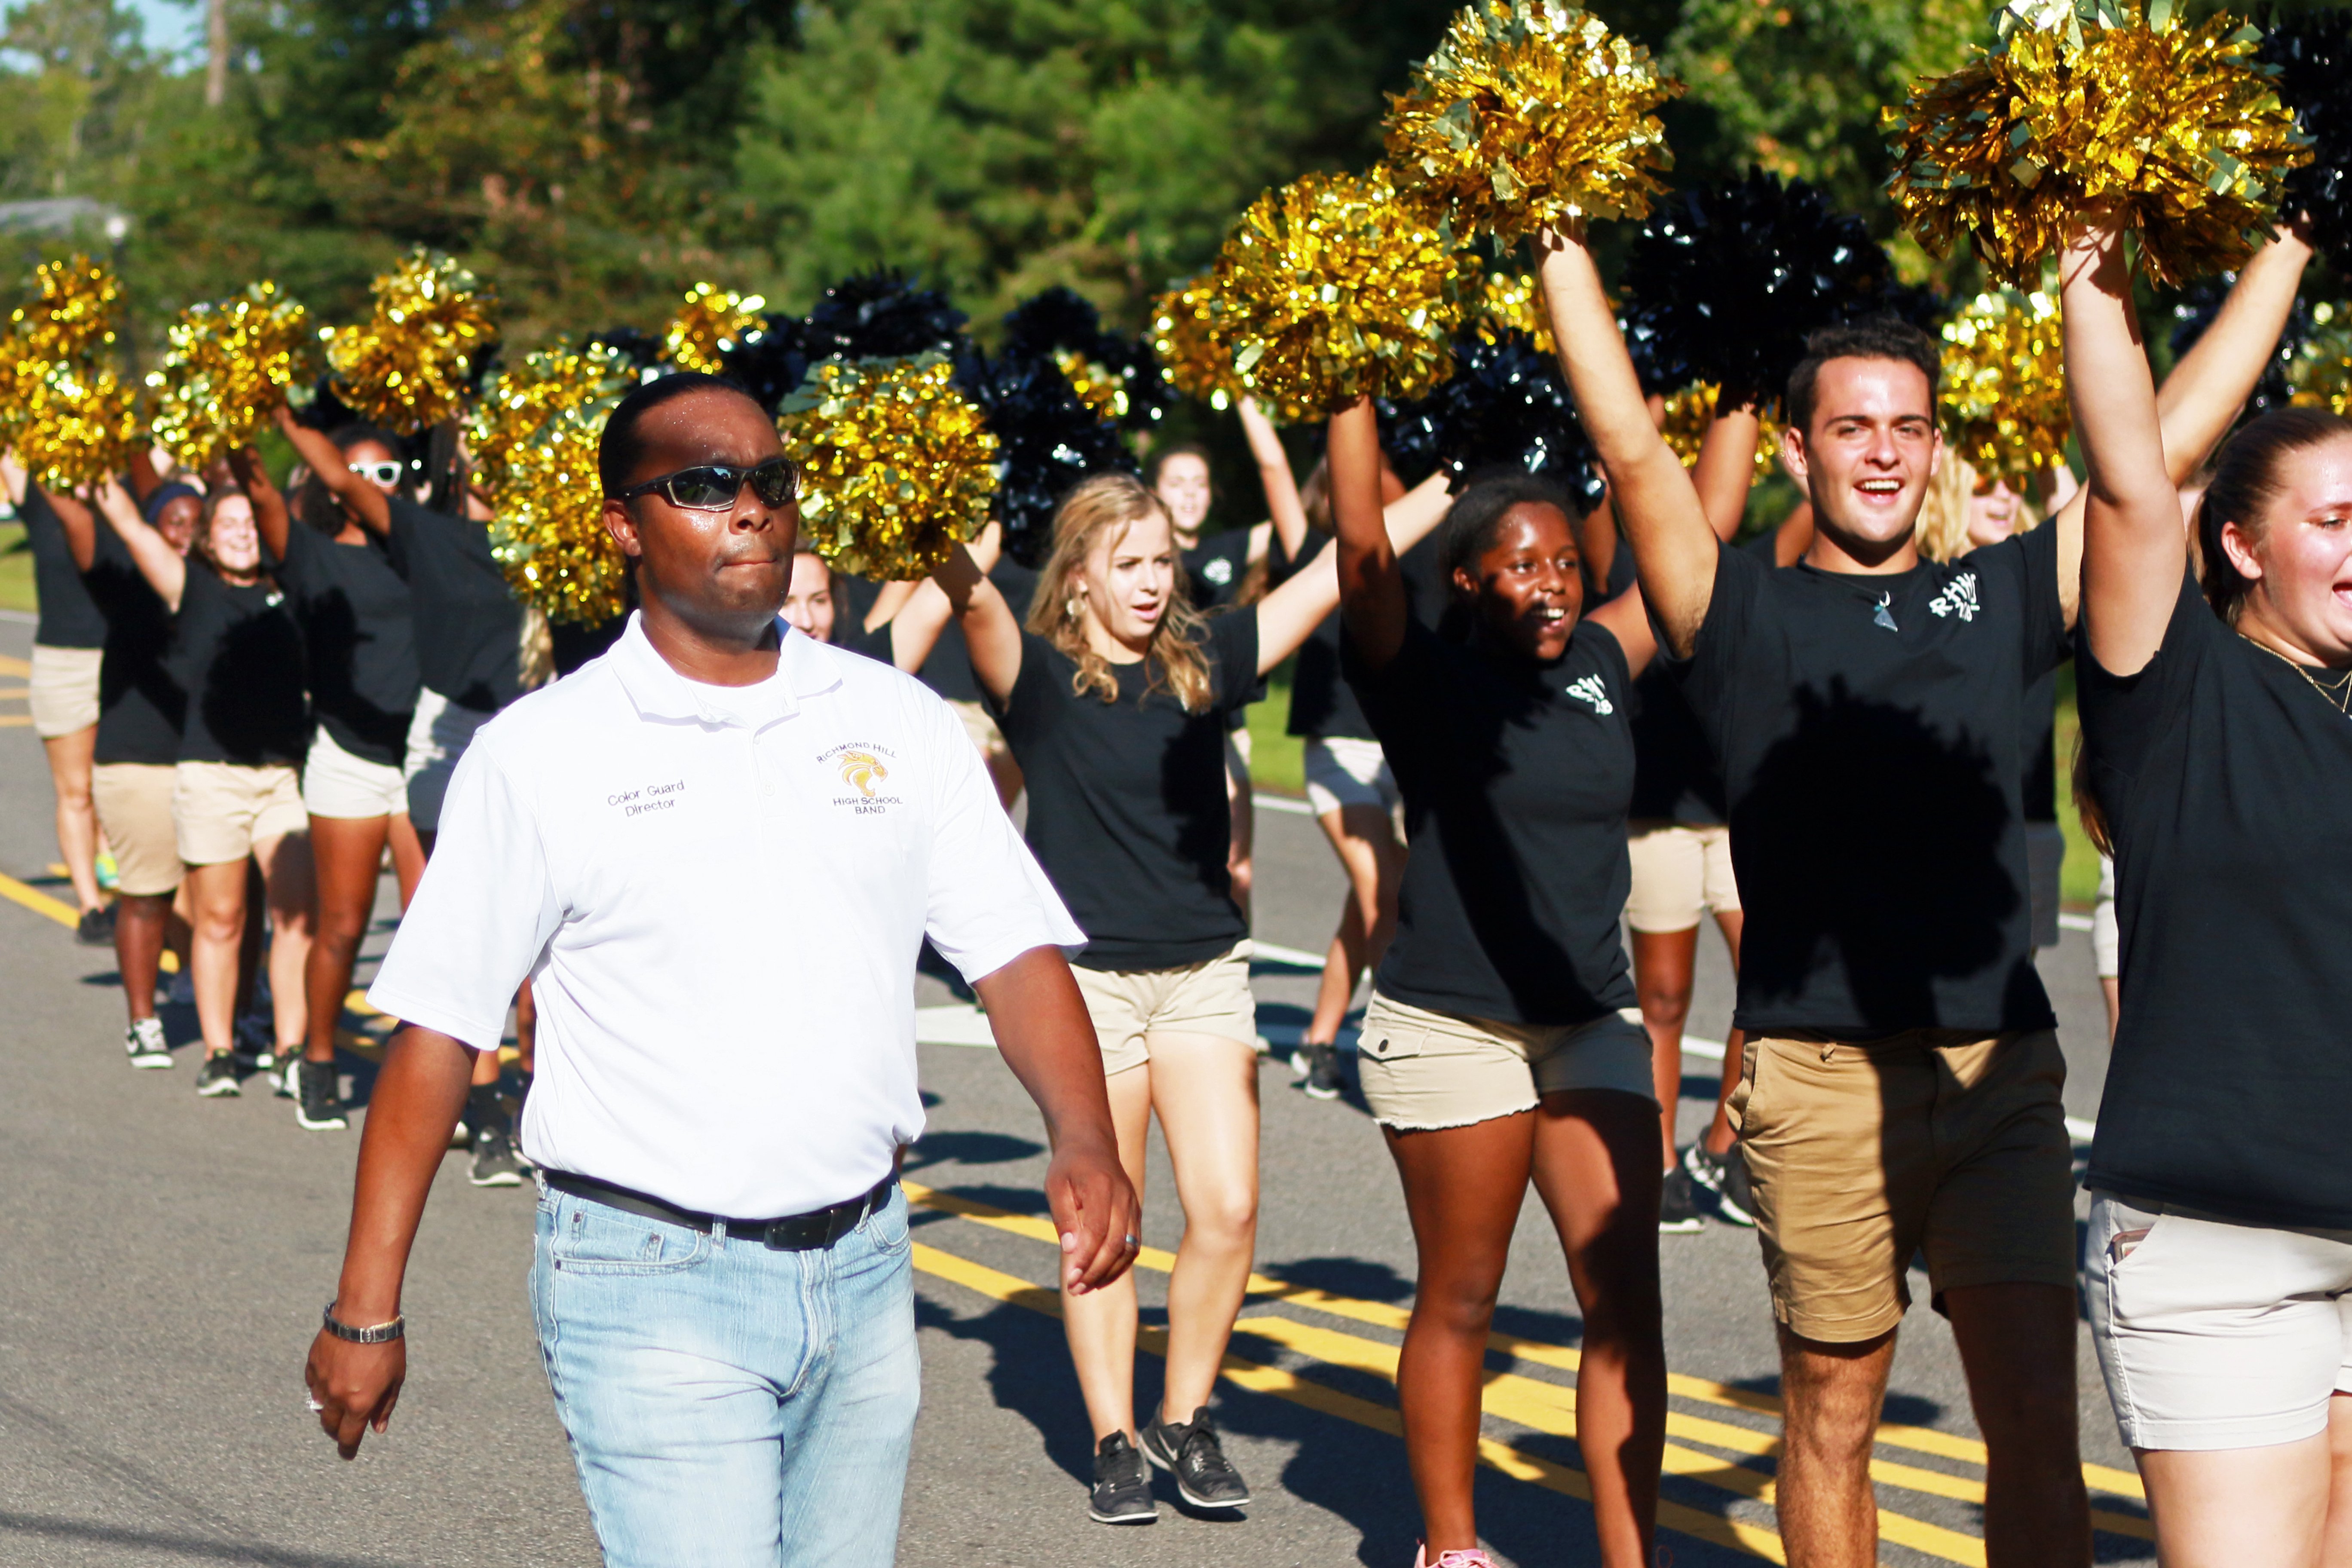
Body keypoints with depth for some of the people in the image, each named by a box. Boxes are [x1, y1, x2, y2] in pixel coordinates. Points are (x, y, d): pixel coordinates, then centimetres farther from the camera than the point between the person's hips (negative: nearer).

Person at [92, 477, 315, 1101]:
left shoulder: (286, 591, 9)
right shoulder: (190, 587, 3)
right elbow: (130, 525, 0)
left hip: (285, 771, 2)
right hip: (211, 773, -2)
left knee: (299, 914, -6)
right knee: (219, 918, 4)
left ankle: (292, 1049, 0)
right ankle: (218, 1052, 11)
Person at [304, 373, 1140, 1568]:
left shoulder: (897, 722, 7)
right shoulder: (540, 753, -3)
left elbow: (1016, 951, 5)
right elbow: (439, 1031, -3)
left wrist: (1086, 1141, -14)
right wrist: (366, 1310, -5)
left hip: (864, 1276, 4)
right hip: (654, 1290, -4)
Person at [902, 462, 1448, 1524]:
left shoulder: (1202, 662, 5)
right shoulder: (1040, 676, -5)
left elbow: (1332, 577, 6)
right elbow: (973, 601, -25)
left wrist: (1454, 488, 4)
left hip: (1205, 969, 3)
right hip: (1087, 978, -3)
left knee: (1228, 1210, -4)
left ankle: (1184, 1423, 13)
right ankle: (1115, 1445, 13)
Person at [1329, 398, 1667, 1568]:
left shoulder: (1599, 667, 6)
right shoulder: (1427, 681, -7)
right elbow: (1359, 536, -18)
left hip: (1592, 1023, 4)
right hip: (1450, 1027, -4)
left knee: (1625, 1298, -3)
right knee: (1460, 1300, 6)